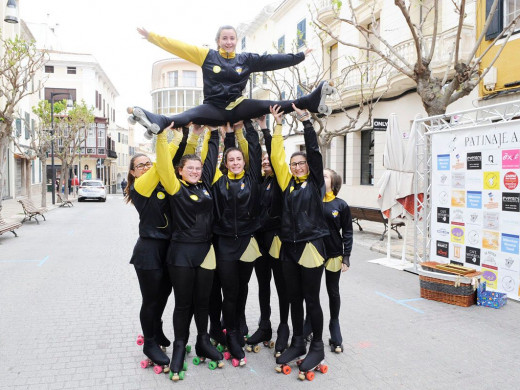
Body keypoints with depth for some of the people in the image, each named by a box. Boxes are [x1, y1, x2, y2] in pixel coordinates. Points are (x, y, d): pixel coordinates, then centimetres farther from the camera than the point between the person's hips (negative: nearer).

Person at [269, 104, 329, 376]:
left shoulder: (315, 182, 1)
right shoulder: (288, 182, 10)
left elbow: (314, 151, -7)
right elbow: (276, 156, 7)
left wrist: (306, 121, -8)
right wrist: (278, 125, 6)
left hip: (311, 246, -4)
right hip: (289, 246, 5)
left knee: (311, 300, 4)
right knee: (294, 298, 14)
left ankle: (317, 346, 21)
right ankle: (297, 343, 29)